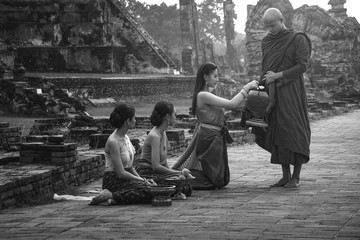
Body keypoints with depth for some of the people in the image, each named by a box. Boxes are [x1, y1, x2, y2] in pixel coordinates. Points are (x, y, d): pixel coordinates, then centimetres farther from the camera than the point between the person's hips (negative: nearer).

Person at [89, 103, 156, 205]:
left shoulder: (125, 137, 11)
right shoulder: (113, 142, -17)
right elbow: (121, 173, -19)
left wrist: (141, 178, 1)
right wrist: (143, 180, -13)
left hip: (126, 178, 9)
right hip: (113, 181, -9)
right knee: (148, 192, -26)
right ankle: (111, 196, -17)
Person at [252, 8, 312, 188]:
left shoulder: (298, 39, -4)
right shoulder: (266, 42, 13)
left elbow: (302, 66, -10)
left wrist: (277, 75, -14)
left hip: (291, 92, -5)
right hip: (272, 94, 5)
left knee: (294, 132, -7)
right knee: (277, 134, 3)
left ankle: (296, 177, -1)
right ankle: (286, 176, 8)